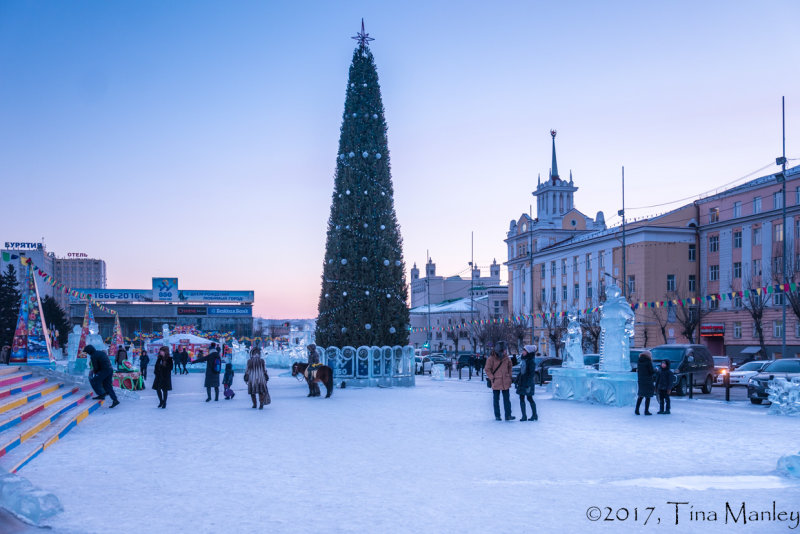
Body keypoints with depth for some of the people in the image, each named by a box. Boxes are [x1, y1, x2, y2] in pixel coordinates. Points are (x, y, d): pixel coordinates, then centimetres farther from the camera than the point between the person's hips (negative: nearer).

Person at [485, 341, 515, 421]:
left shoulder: (506, 358, 4)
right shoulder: (492, 358, -7)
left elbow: (509, 367, 18)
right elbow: (487, 369, -4)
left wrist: (509, 377, 11)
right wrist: (492, 378, -9)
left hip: (505, 383, 3)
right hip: (496, 382, -3)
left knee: (506, 399, 1)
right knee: (496, 400, 6)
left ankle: (508, 415, 3)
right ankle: (497, 416, 14)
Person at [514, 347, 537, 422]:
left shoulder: (531, 362, -12)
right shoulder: (523, 361, 12)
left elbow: (531, 374, -16)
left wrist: (528, 384, -21)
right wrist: (517, 381, 16)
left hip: (528, 383, -8)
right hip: (522, 382, 8)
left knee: (529, 398, 0)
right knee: (521, 399, 4)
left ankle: (534, 415, 14)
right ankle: (524, 416, 7)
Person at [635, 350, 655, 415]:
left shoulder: (639, 362, 7)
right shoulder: (648, 362, -12)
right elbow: (651, 372, -12)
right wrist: (656, 371, 7)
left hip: (640, 381, 6)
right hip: (648, 381, -6)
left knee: (640, 396, 14)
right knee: (648, 397, 3)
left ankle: (637, 410, 9)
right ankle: (646, 411, 3)